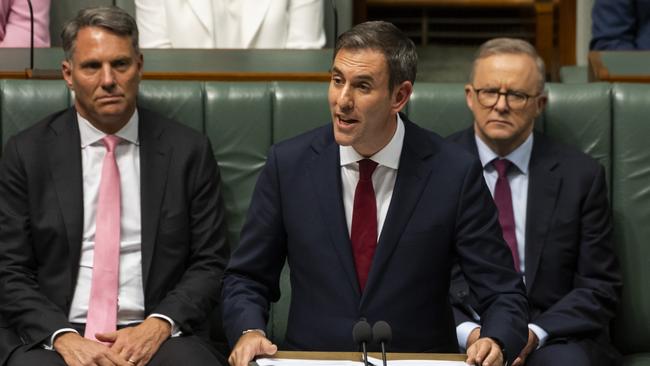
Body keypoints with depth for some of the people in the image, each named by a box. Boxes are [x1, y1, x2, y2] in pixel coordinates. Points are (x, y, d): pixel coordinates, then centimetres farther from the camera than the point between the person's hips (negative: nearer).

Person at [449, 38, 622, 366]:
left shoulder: (580, 176, 6)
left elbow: (599, 287, 4)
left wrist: (535, 333, -12)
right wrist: (467, 332, -14)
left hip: (551, 337, 1)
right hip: (461, 334, 0)